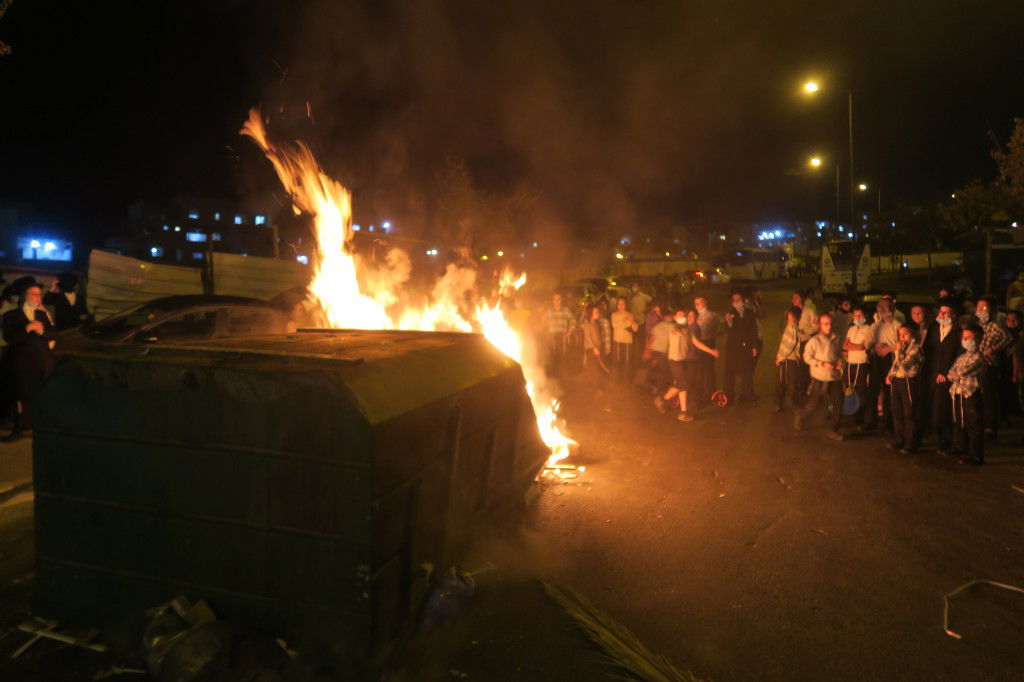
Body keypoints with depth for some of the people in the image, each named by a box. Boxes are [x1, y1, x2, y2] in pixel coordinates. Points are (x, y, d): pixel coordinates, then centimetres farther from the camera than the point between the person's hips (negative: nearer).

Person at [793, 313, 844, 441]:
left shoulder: (835, 340, 6)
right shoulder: (814, 341, -9)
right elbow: (807, 357, -11)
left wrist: (839, 362, 0)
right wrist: (823, 364, -18)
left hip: (834, 377, 5)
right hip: (819, 378, -5)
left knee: (838, 404, 2)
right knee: (813, 404, 1)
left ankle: (832, 430, 15)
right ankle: (799, 416, 32)